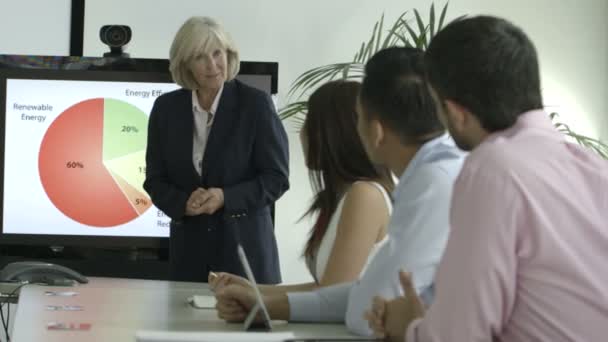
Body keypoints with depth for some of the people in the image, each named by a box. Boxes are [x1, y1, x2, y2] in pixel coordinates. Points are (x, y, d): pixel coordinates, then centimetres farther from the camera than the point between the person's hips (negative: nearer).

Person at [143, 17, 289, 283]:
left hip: (245, 245, -2)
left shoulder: (255, 103, -5)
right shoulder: (166, 108, 4)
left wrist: (225, 198, -19)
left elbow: (276, 177, -5)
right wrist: (183, 203, -14)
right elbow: (155, 180, 7)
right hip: (189, 248, 3)